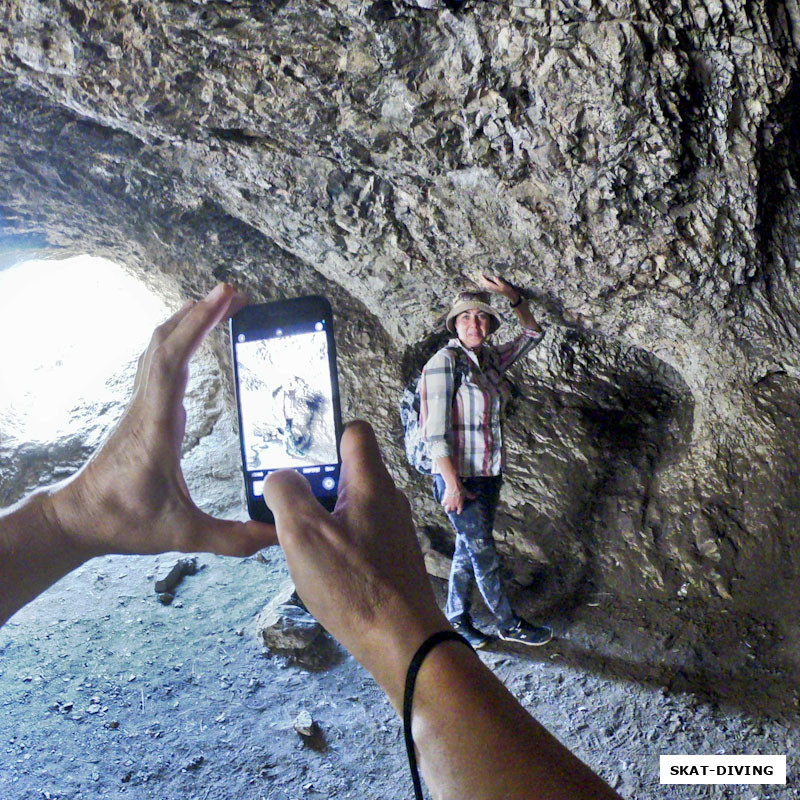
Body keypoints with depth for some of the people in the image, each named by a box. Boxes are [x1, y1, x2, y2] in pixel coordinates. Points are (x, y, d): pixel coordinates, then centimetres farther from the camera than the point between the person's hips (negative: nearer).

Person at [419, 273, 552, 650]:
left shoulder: (491, 359, 7)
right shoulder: (445, 361, -14)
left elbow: (532, 333, 19)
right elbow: (436, 431, -18)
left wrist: (512, 295, 3)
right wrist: (452, 484, -21)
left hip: (489, 475, 7)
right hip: (459, 477, -7)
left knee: (467, 550, 16)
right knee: (484, 554, 6)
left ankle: (456, 619, 30)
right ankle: (509, 625, 23)